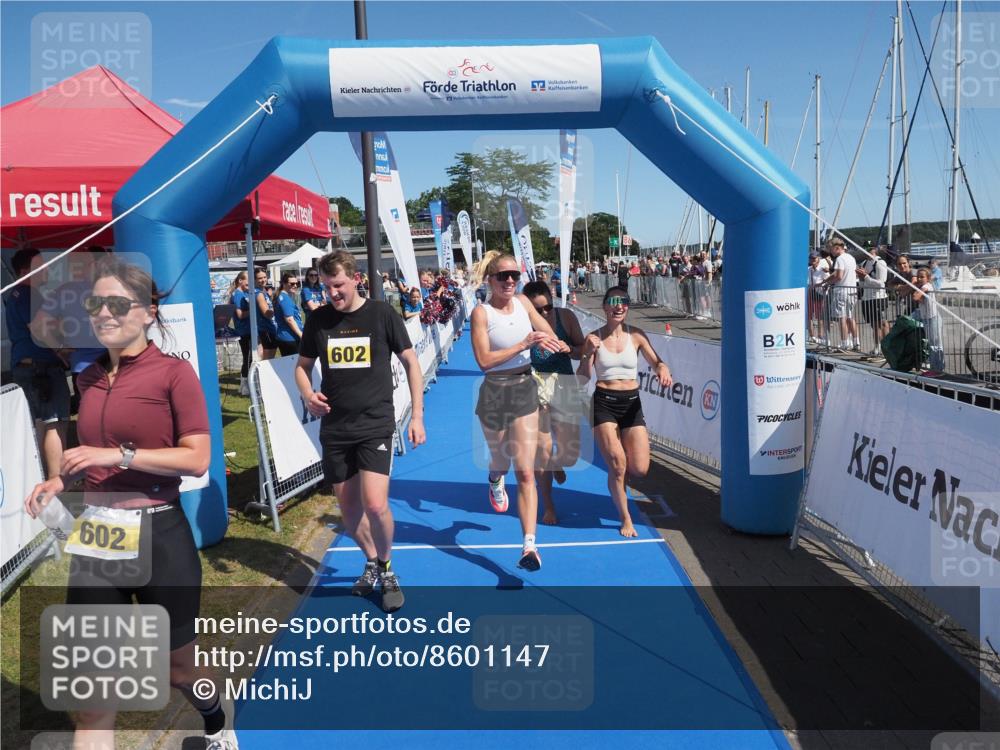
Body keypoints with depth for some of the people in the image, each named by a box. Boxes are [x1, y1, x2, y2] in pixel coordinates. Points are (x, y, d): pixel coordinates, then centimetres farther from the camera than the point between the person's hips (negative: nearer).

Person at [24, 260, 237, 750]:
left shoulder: (173, 373, -10)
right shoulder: (89, 377, 9)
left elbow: (197, 458, -15)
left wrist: (119, 455, -22)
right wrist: (58, 482, 4)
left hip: (158, 536, -5)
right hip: (96, 535, 5)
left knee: (175, 665, 15)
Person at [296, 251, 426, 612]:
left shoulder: (382, 314, -6)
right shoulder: (318, 319, 2)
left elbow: (411, 362, 1)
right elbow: (302, 366, 13)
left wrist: (417, 414, -4)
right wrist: (307, 394, -9)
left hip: (375, 424, -3)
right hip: (334, 428, 4)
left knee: (375, 505, -16)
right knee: (349, 507, 11)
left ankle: (386, 567, 12)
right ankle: (372, 562, 38)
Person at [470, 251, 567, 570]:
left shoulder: (523, 301, 2)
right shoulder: (481, 312, -13)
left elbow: (546, 330, 18)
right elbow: (484, 360, -22)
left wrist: (559, 346, 0)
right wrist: (523, 344, -25)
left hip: (525, 391, 3)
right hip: (495, 394, -2)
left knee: (525, 472, -5)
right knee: (501, 462, 19)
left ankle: (530, 545, -7)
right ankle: (495, 481, 59)